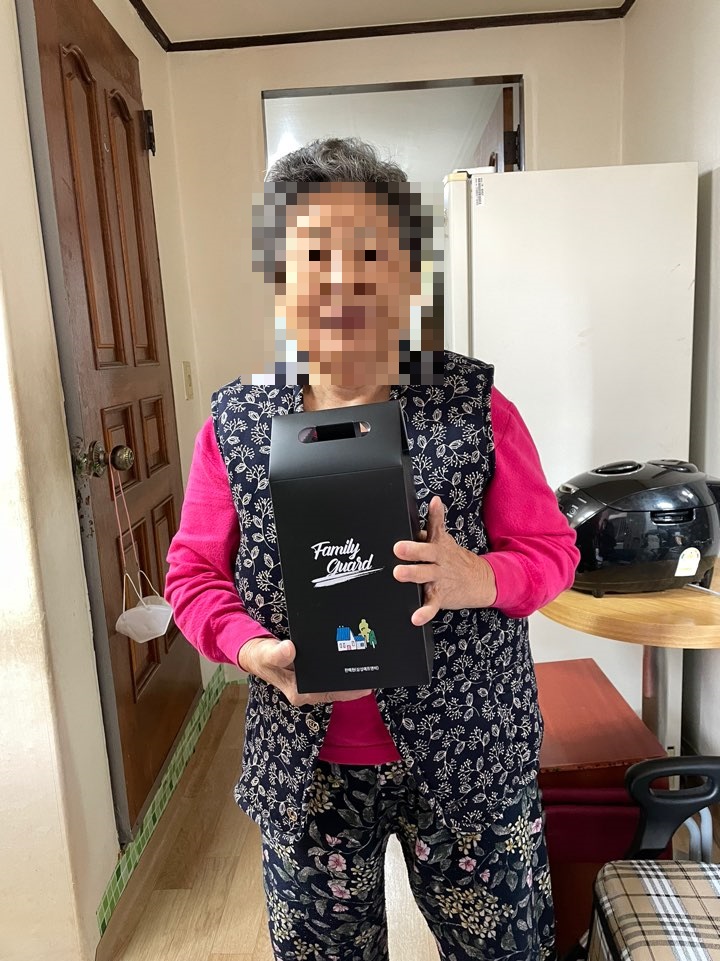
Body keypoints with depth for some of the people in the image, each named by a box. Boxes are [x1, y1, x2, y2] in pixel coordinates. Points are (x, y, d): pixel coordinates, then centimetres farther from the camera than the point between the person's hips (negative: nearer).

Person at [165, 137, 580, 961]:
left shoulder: (477, 406, -9)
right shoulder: (234, 425, -5)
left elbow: (550, 549, -4)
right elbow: (194, 573, 0)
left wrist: (476, 579, -26)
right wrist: (255, 650, -19)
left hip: (470, 760, -1)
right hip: (305, 768, 2)